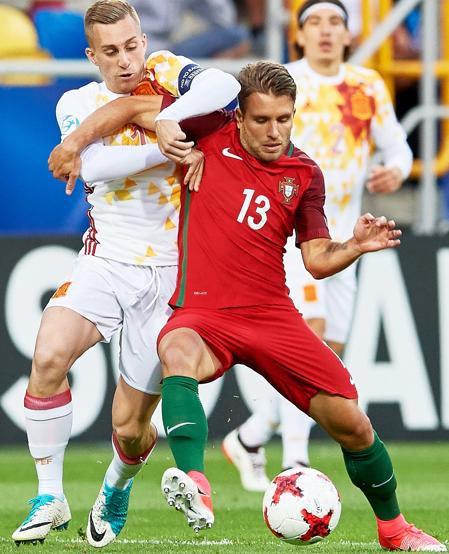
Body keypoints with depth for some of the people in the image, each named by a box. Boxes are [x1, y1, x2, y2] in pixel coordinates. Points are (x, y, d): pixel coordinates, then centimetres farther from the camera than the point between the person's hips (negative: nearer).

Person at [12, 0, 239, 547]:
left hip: (167, 273, -1)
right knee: (49, 356, -28)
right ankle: (50, 497, -12)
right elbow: (98, 164, -17)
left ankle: (117, 487, 37)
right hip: (104, 262, 1)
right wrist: (165, 151, -28)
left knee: (130, 427, 0)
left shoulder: (163, 72, -2)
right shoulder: (77, 103, 3)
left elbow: (224, 84, -24)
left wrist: (168, 119, -35)